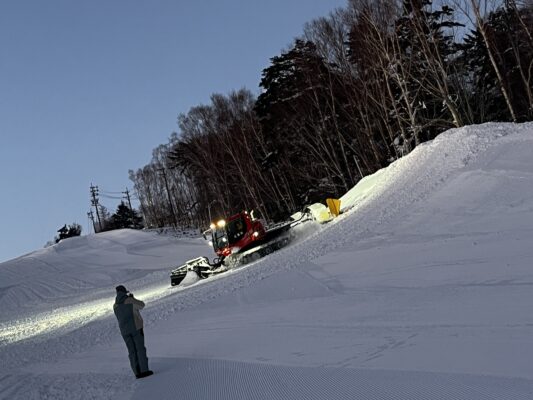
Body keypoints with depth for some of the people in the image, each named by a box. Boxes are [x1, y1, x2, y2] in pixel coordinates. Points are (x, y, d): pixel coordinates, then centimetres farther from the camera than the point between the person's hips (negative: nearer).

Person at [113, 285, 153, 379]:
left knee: (132, 351, 7)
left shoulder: (115, 306, 5)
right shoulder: (130, 300, -9)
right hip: (136, 328, -4)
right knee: (140, 349, 0)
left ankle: (137, 373, 4)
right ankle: (144, 370, -4)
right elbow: (141, 305, 5)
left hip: (124, 330, 4)